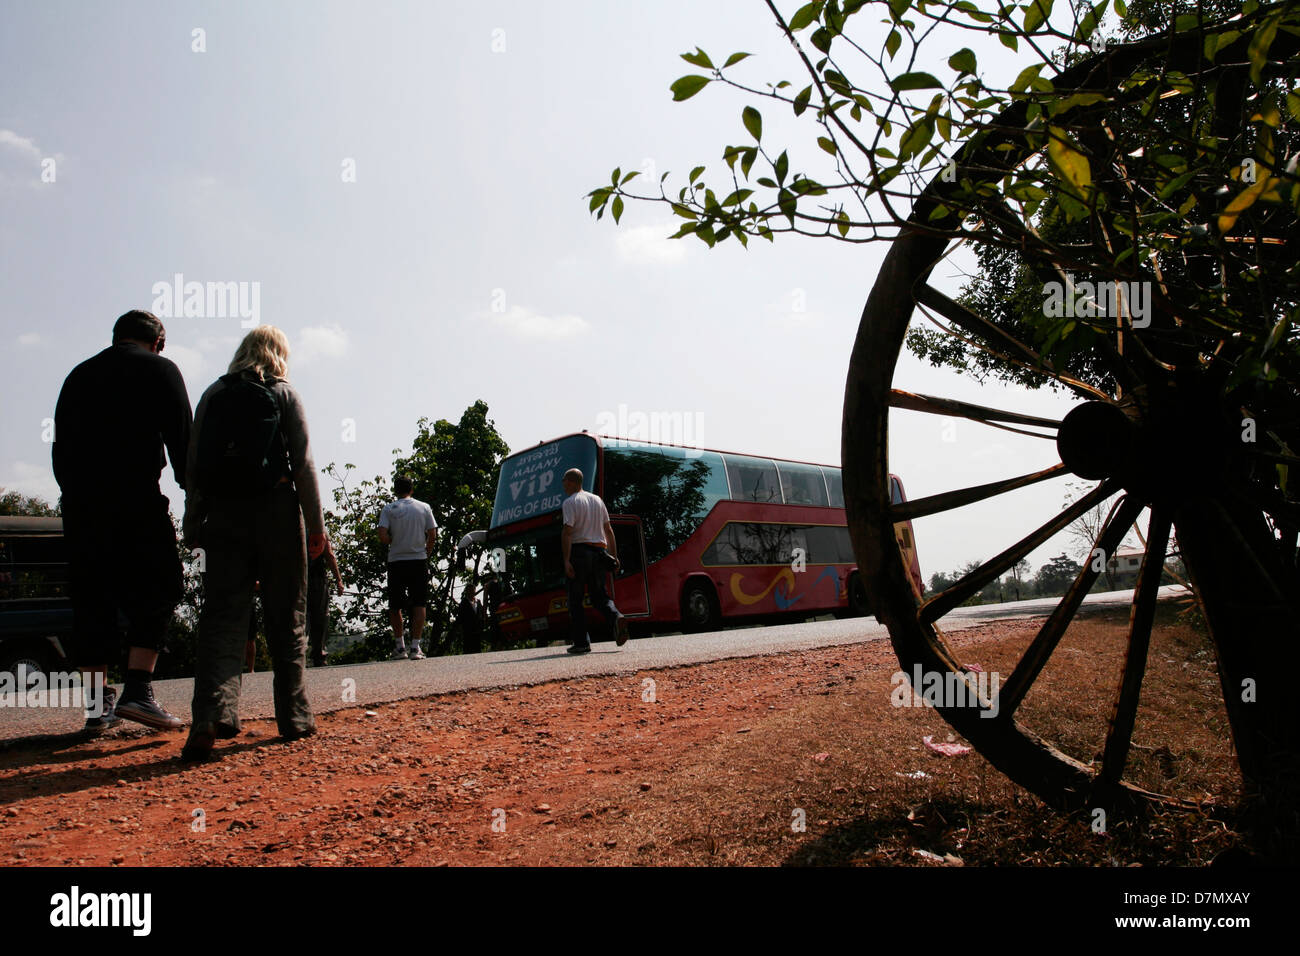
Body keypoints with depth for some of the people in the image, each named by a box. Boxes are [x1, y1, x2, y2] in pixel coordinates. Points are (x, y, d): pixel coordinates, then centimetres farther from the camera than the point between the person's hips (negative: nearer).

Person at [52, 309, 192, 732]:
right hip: (136, 499, -5)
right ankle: (138, 690, -7)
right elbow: (181, 443, -4)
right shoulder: (159, 370, 4)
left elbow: (61, 449, 18)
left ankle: (99, 702, 10)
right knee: (157, 589, 2)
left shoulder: (78, 375, 20)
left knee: (91, 600, 8)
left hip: (80, 505, 5)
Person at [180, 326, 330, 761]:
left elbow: (194, 465, 6)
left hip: (222, 513, 2)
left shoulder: (213, 395, 10)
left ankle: (212, 714, -19)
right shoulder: (284, 394, 3)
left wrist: (193, 525, 10)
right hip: (276, 510, -2)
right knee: (285, 618, 7)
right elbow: (303, 464, -2)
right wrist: (316, 525, 0)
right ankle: (293, 717, 12)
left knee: (221, 616, 0)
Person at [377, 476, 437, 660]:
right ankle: (415, 646, -2)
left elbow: (382, 536, -11)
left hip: (396, 562, -1)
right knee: (418, 604, 3)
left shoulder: (389, 509, 0)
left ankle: (399, 646, 13)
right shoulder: (424, 508, 4)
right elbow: (433, 535, 0)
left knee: (395, 605, 11)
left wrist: (394, 543, 8)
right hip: (419, 561, 1)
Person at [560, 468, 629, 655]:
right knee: (599, 596, 12)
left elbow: (567, 532, -15)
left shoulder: (570, 502, -5)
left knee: (575, 599, 3)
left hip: (579, 550, -6)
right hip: (599, 552, 6)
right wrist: (614, 556, 17)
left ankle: (581, 643, 1)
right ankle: (617, 618, -18)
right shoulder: (597, 500, 16)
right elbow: (609, 530, 15)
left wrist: (566, 560, -18)